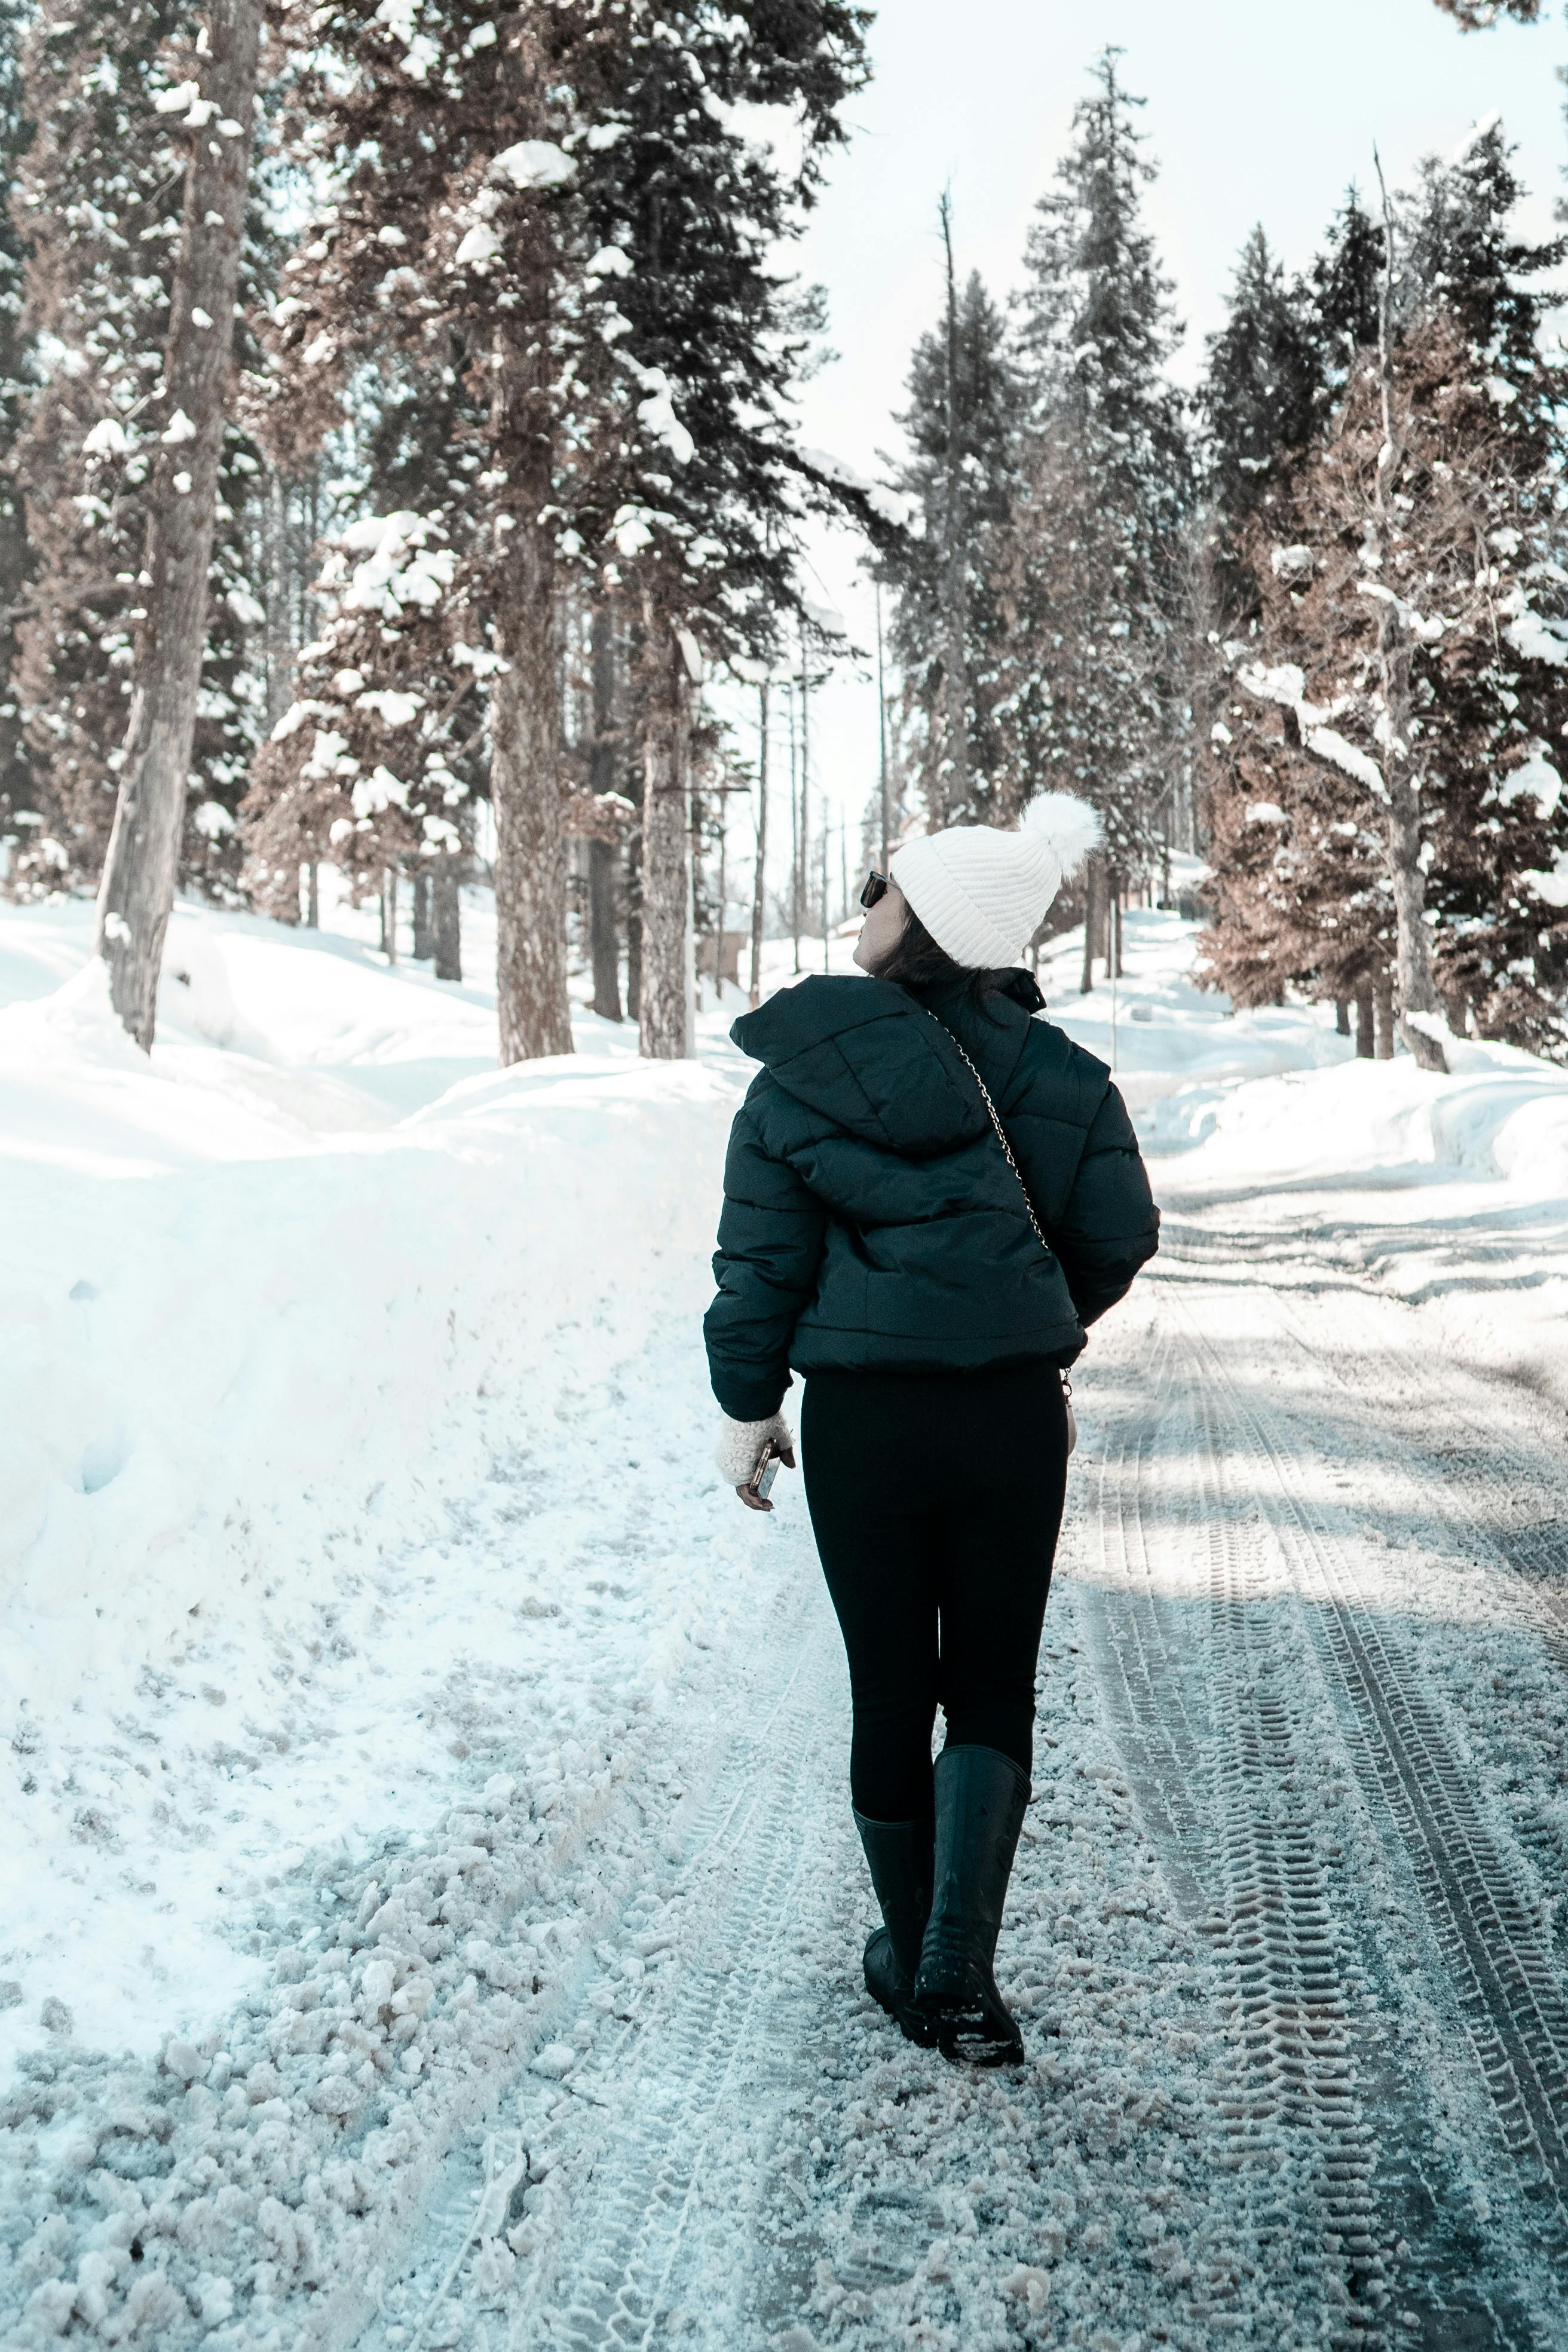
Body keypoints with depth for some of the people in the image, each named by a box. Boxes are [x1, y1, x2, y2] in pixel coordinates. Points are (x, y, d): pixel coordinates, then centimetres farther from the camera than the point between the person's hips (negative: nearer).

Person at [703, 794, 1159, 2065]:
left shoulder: (798, 1082, -7)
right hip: (1015, 1413, 1)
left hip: (862, 1419, -1)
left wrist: (747, 1403, 8)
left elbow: (760, 1262, -5)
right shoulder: (1059, 1076, -1)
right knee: (993, 1685, 12)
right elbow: (1119, 1235, 7)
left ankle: (911, 1956, 27)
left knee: (890, 1690, 13)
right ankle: (959, 1966, -3)